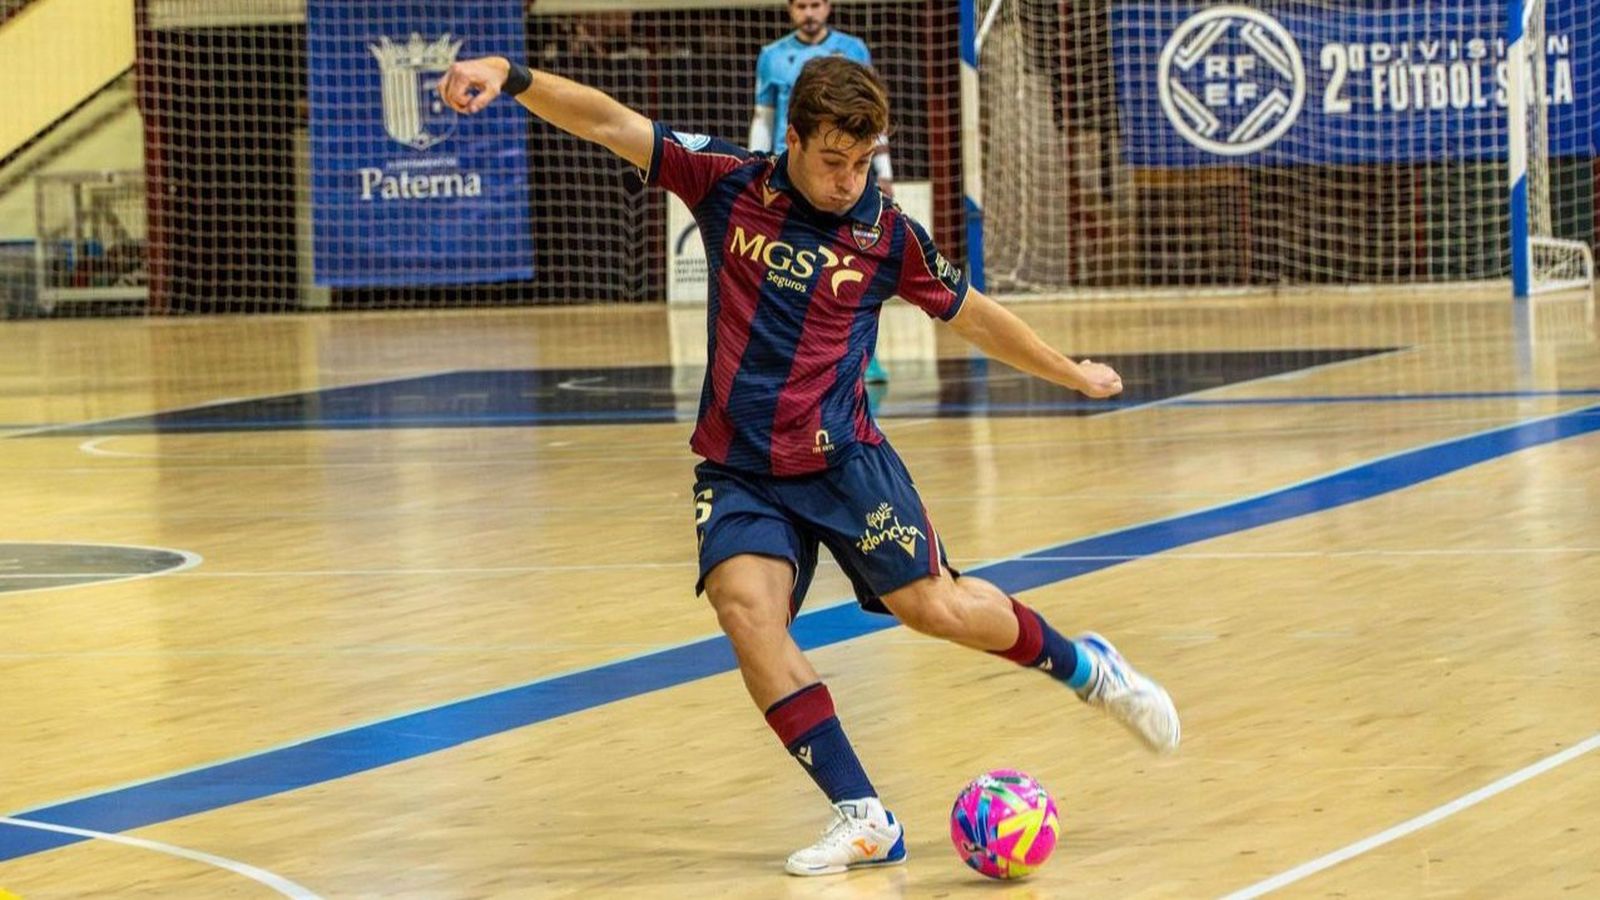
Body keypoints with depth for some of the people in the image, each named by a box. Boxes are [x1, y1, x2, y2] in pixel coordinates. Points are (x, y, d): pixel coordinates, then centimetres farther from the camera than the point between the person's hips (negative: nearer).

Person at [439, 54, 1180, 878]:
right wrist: (512, 78, -22)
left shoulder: (888, 234, -1)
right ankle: (863, 820, -17)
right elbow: (609, 124, -7)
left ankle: (1083, 666, 20)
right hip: (738, 471, 1)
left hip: (842, 460, -1)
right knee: (746, 610, -22)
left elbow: (973, 315, 15)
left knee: (932, 606, -12)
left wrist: (1071, 372, 24)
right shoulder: (729, 186, -1)